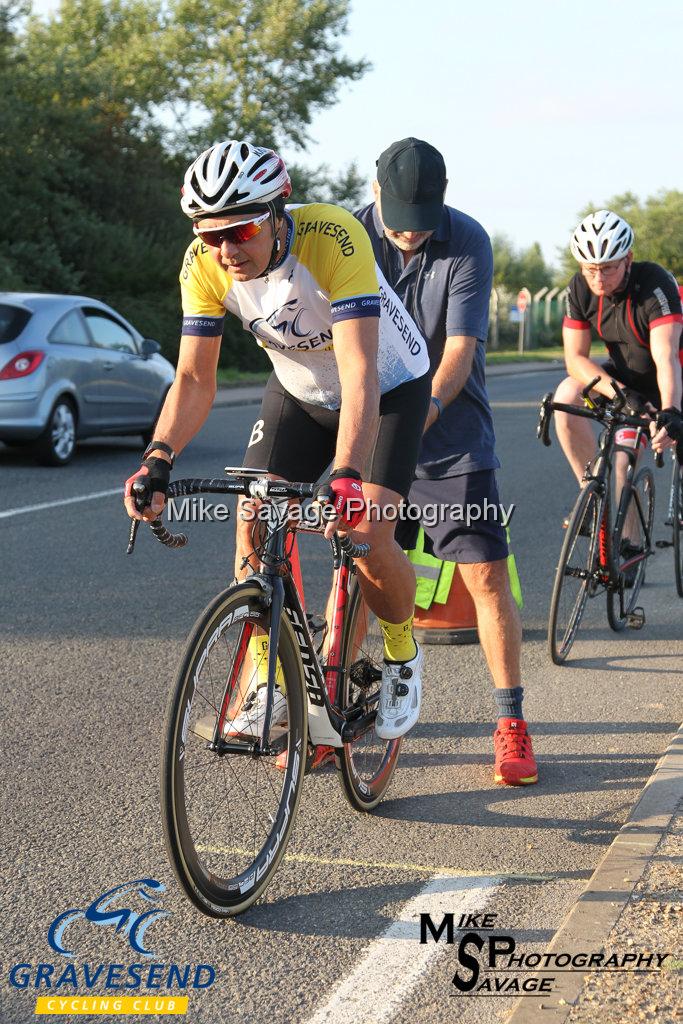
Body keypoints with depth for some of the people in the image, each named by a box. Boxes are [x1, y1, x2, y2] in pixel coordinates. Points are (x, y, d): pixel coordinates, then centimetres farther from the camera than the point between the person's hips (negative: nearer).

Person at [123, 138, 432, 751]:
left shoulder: (333, 238, -36)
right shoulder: (204, 264, -22)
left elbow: (359, 374, -42)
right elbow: (195, 378, -18)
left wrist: (345, 475, -54)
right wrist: (159, 458, -34)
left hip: (389, 384, -4)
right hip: (299, 388, 4)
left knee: (368, 538, -19)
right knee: (252, 525, -11)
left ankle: (402, 657, 12)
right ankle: (269, 685, 8)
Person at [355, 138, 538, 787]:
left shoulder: (468, 243, -12)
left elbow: (458, 354, -16)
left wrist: (421, 416, -31)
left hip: (452, 439, -2)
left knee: (485, 574, -5)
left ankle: (511, 722, 5)